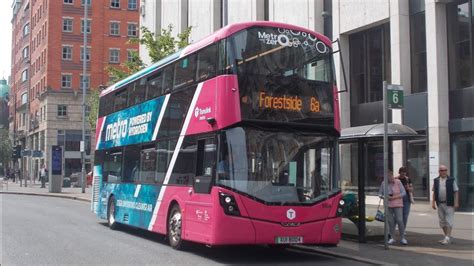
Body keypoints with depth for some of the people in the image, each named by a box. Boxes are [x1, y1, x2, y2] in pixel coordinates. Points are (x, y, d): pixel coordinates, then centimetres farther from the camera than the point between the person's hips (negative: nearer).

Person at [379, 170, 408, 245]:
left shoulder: (398, 182, -3)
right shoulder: (383, 183, 3)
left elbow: (403, 193, -3)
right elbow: (380, 194, 9)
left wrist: (394, 197, -14)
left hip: (398, 205, -2)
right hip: (388, 206, 2)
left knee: (400, 221, -8)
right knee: (390, 221, 1)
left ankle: (402, 238, 3)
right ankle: (392, 238, 11)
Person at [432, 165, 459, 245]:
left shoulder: (451, 180, -2)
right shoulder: (436, 180, 9)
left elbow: (456, 192, -3)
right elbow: (434, 192, 12)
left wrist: (456, 203, -9)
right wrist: (433, 202, 7)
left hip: (449, 204, -4)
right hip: (440, 204, 5)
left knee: (449, 221, -6)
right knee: (442, 221, 9)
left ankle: (447, 238, -4)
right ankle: (447, 237, 20)